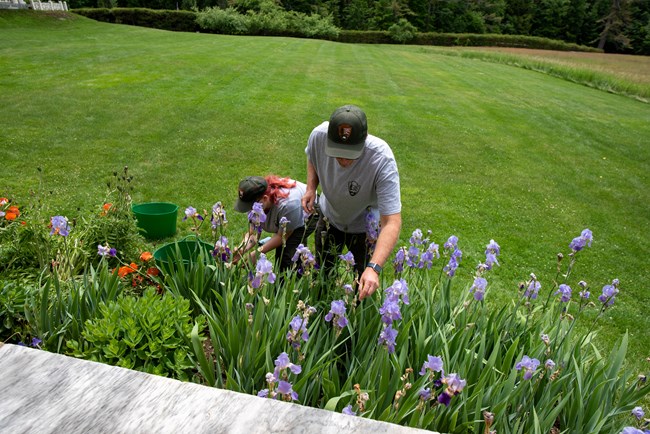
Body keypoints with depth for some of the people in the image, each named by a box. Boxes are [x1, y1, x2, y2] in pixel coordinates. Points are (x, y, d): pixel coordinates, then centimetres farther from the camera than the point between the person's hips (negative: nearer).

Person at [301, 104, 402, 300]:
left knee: (366, 284, 10)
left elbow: (392, 221, -42)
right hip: (329, 215, 3)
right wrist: (311, 188, -18)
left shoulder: (383, 160, -41)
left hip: (365, 225, -3)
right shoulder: (319, 135, -30)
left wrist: (374, 268, -53)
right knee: (322, 272, 21)